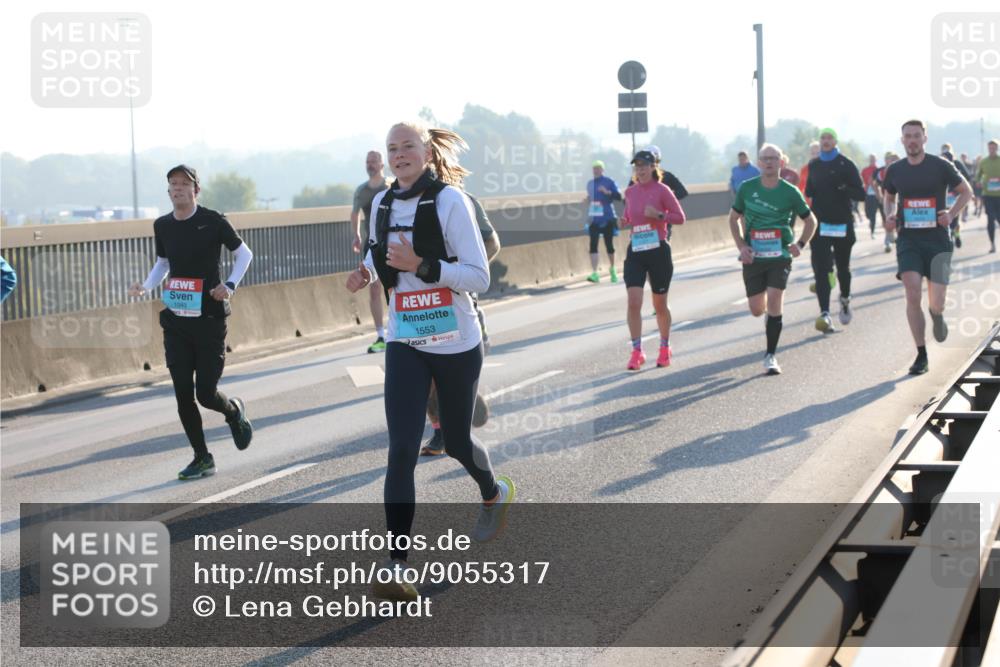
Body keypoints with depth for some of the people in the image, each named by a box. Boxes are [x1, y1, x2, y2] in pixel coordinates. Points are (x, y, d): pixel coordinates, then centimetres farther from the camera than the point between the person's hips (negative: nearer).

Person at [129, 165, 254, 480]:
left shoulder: (213, 221, -7)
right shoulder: (162, 226, 6)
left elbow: (243, 253, 4)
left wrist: (230, 284, -11)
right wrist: (146, 286, 2)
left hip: (210, 318, -4)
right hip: (176, 320, 4)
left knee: (206, 393, -6)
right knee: (183, 394, 0)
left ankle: (234, 411, 31)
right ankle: (202, 459, 13)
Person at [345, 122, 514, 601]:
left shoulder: (449, 200, -13)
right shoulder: (383, 203, 4)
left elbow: (479, 277, -15)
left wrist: (420, 265, -27)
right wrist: (367, 273, 1)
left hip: (455, 343, -3)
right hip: (404, 343, 3)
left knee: (456, 442, 13)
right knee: (401, 449, -10)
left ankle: (495, 494, 49)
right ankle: (395, 565, -12)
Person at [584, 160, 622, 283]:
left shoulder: (609, 182, -4)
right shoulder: (590, 183, 12)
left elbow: (619, 197, -11)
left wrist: (607, 192, -25)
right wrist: (588, 200, 3)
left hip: (607, 219, -3)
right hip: (594, 219, 3)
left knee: (609, 245, 6)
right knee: (593, 245, -9)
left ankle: (612, 269, 29)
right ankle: (595, 273, -12)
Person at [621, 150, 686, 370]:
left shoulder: (662, 190, -7)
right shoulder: (630, 191, 6)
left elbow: (680, 217, -6)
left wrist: (658, 215, -21)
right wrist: (625, 221, 0)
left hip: (658, 251, -3)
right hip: (635, 252, 3)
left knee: (660, 305, 9)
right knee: (633, 302, -12)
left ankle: (664, 348, 29)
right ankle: (637, 352, -6)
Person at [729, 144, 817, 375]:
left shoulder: (790, 192, -3)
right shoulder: (747, 188, 0)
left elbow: (810, 221, 9)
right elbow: (733, 218, 12)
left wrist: (800, 244, -6)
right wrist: (741, 246, -2)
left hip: (780, 256, -2)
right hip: (753, 257, 2)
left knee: (774, 302, -16)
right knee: (757, 309, 5)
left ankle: (771, 356, -6)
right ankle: (770, 318, 44)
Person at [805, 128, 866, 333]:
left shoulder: (846, 165, -3)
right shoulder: (814, 165, 10)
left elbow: (861, 194, -7)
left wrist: (843, 189, -23)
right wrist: (809, 191, 3)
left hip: (842, 223, -2)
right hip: (819, 223, 2)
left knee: (843, 267, 15)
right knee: (820, 270, -13)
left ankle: (845, 300, 43)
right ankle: (825, 314, -20)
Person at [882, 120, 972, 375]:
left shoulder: (941, 166, -4)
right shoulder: (895, 170, 4)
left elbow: (966, 191, 7)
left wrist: (951, 214, -9)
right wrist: (890, 215, 1)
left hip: (937, 241, -1)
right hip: (908, 241, 1)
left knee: (936, 304, -3)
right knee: (913, 295, -13)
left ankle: (937, 316, 38)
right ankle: (921, 356, -3)